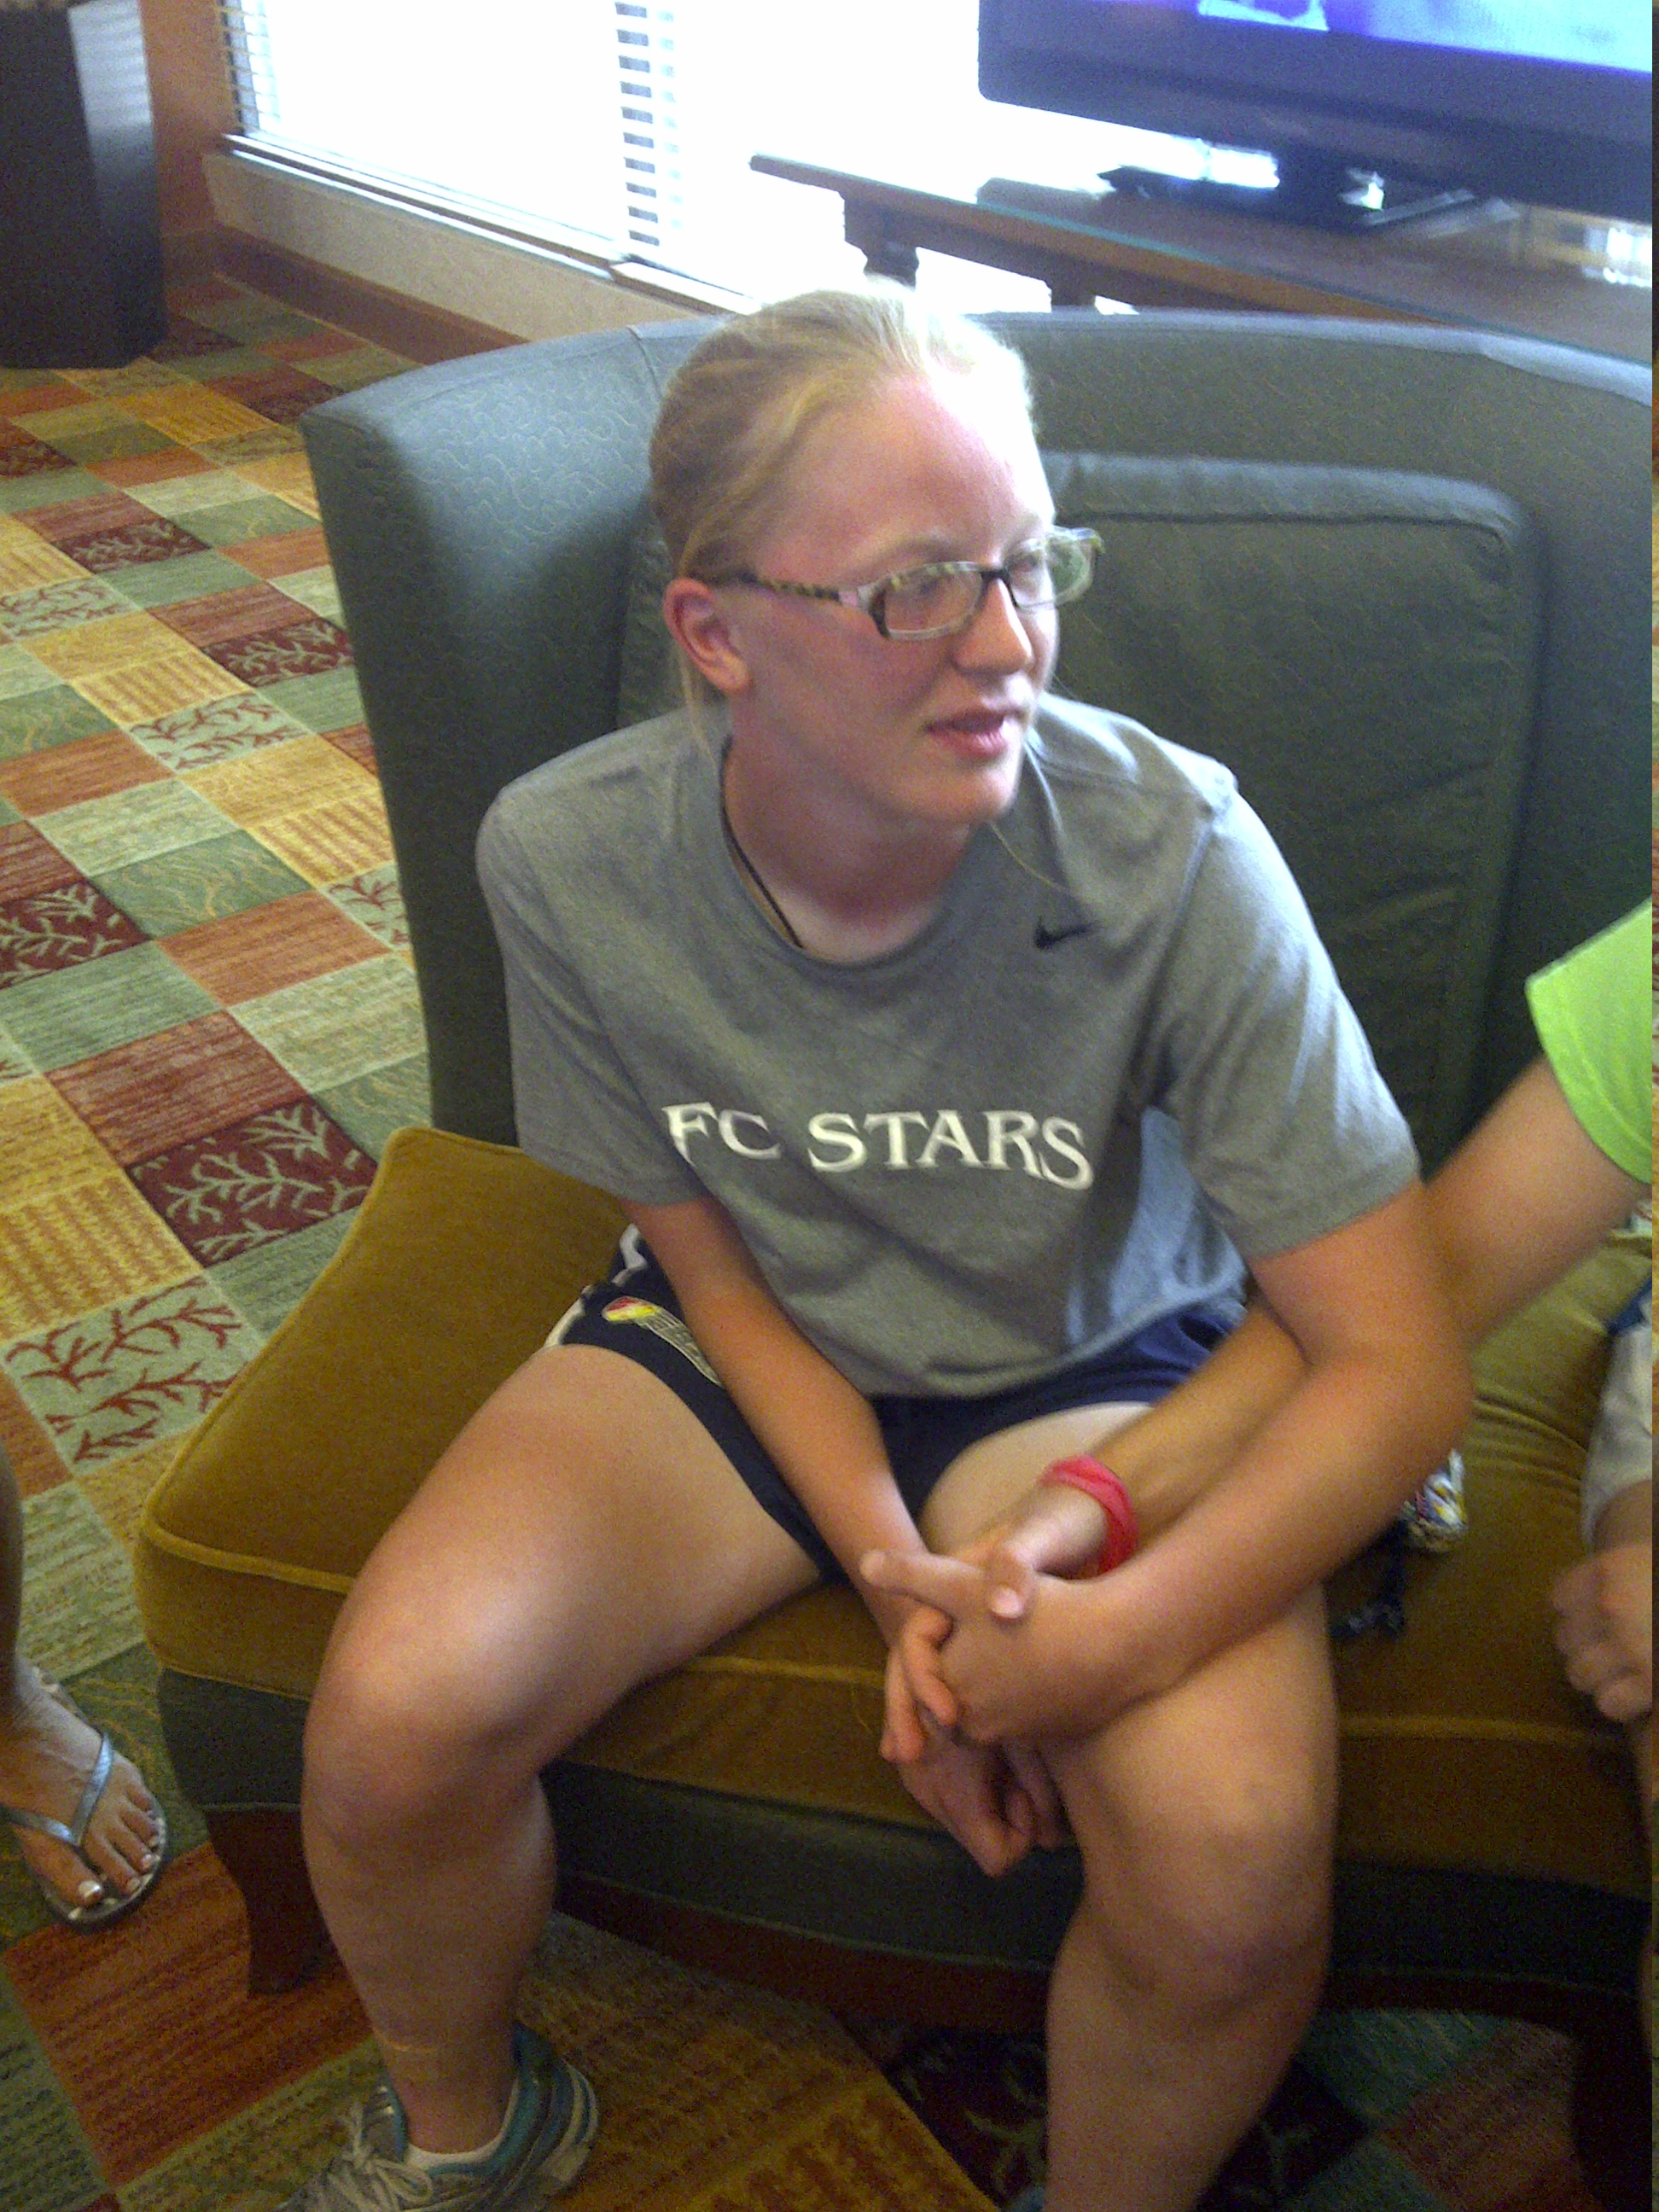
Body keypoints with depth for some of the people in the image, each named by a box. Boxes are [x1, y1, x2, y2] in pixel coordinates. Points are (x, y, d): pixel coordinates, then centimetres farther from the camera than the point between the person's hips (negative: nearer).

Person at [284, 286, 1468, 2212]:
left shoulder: (1173, 855, -27)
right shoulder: (570, 860, -19)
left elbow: (1398, 1363, -22)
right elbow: (713, 1263, -6)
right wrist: (900, 1582, -15)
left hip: (1085, 1361, -1)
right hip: (746, 1349, 2)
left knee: (1234, 1861, -27)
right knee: (394, 1722, -19)